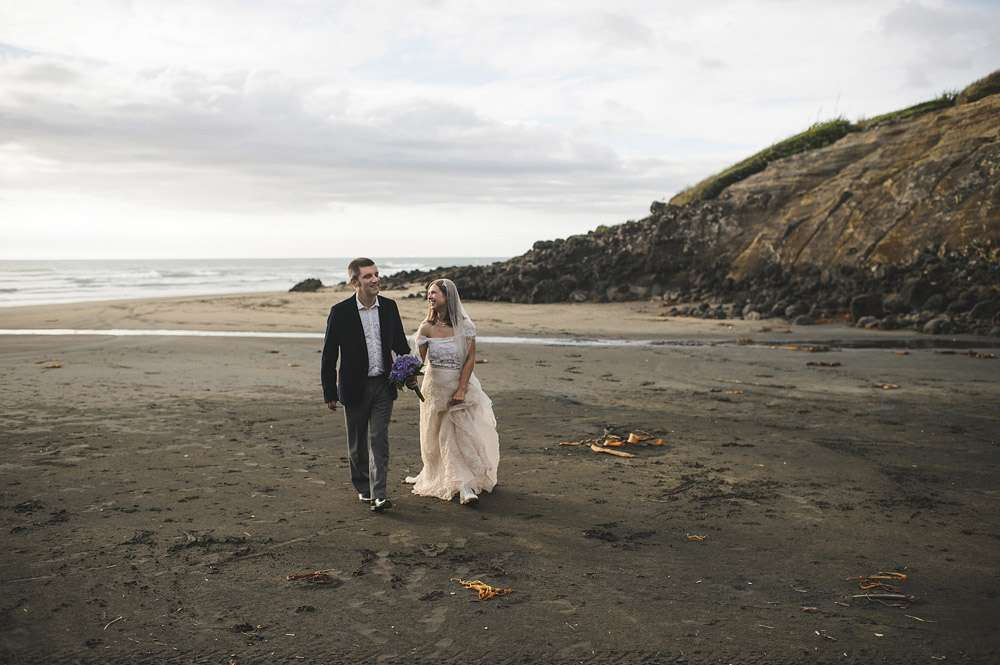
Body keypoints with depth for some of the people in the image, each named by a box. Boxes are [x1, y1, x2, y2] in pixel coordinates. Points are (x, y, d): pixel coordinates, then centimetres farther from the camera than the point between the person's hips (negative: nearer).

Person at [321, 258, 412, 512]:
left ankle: (378, 494, -3)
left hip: (383, 385, 2)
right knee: (357, 443, 12)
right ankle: (363, 487, 31)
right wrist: (329, 393, -6)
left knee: (379, 439, -4)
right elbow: (329, 356, -6)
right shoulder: (340, 312, -11)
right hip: (354, 387, -2)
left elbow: (400, 344, 13)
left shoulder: (389, 307, 0)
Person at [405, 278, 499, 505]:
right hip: (435, 387, 2)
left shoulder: (465, 326, -8)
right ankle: (464, 486, 12)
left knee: (463, 433, -7)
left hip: (462, 385, -2)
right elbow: (420, 360, 1)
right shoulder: (426, 328, -2)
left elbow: (470, 359, -9)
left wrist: (461, 390, -15)